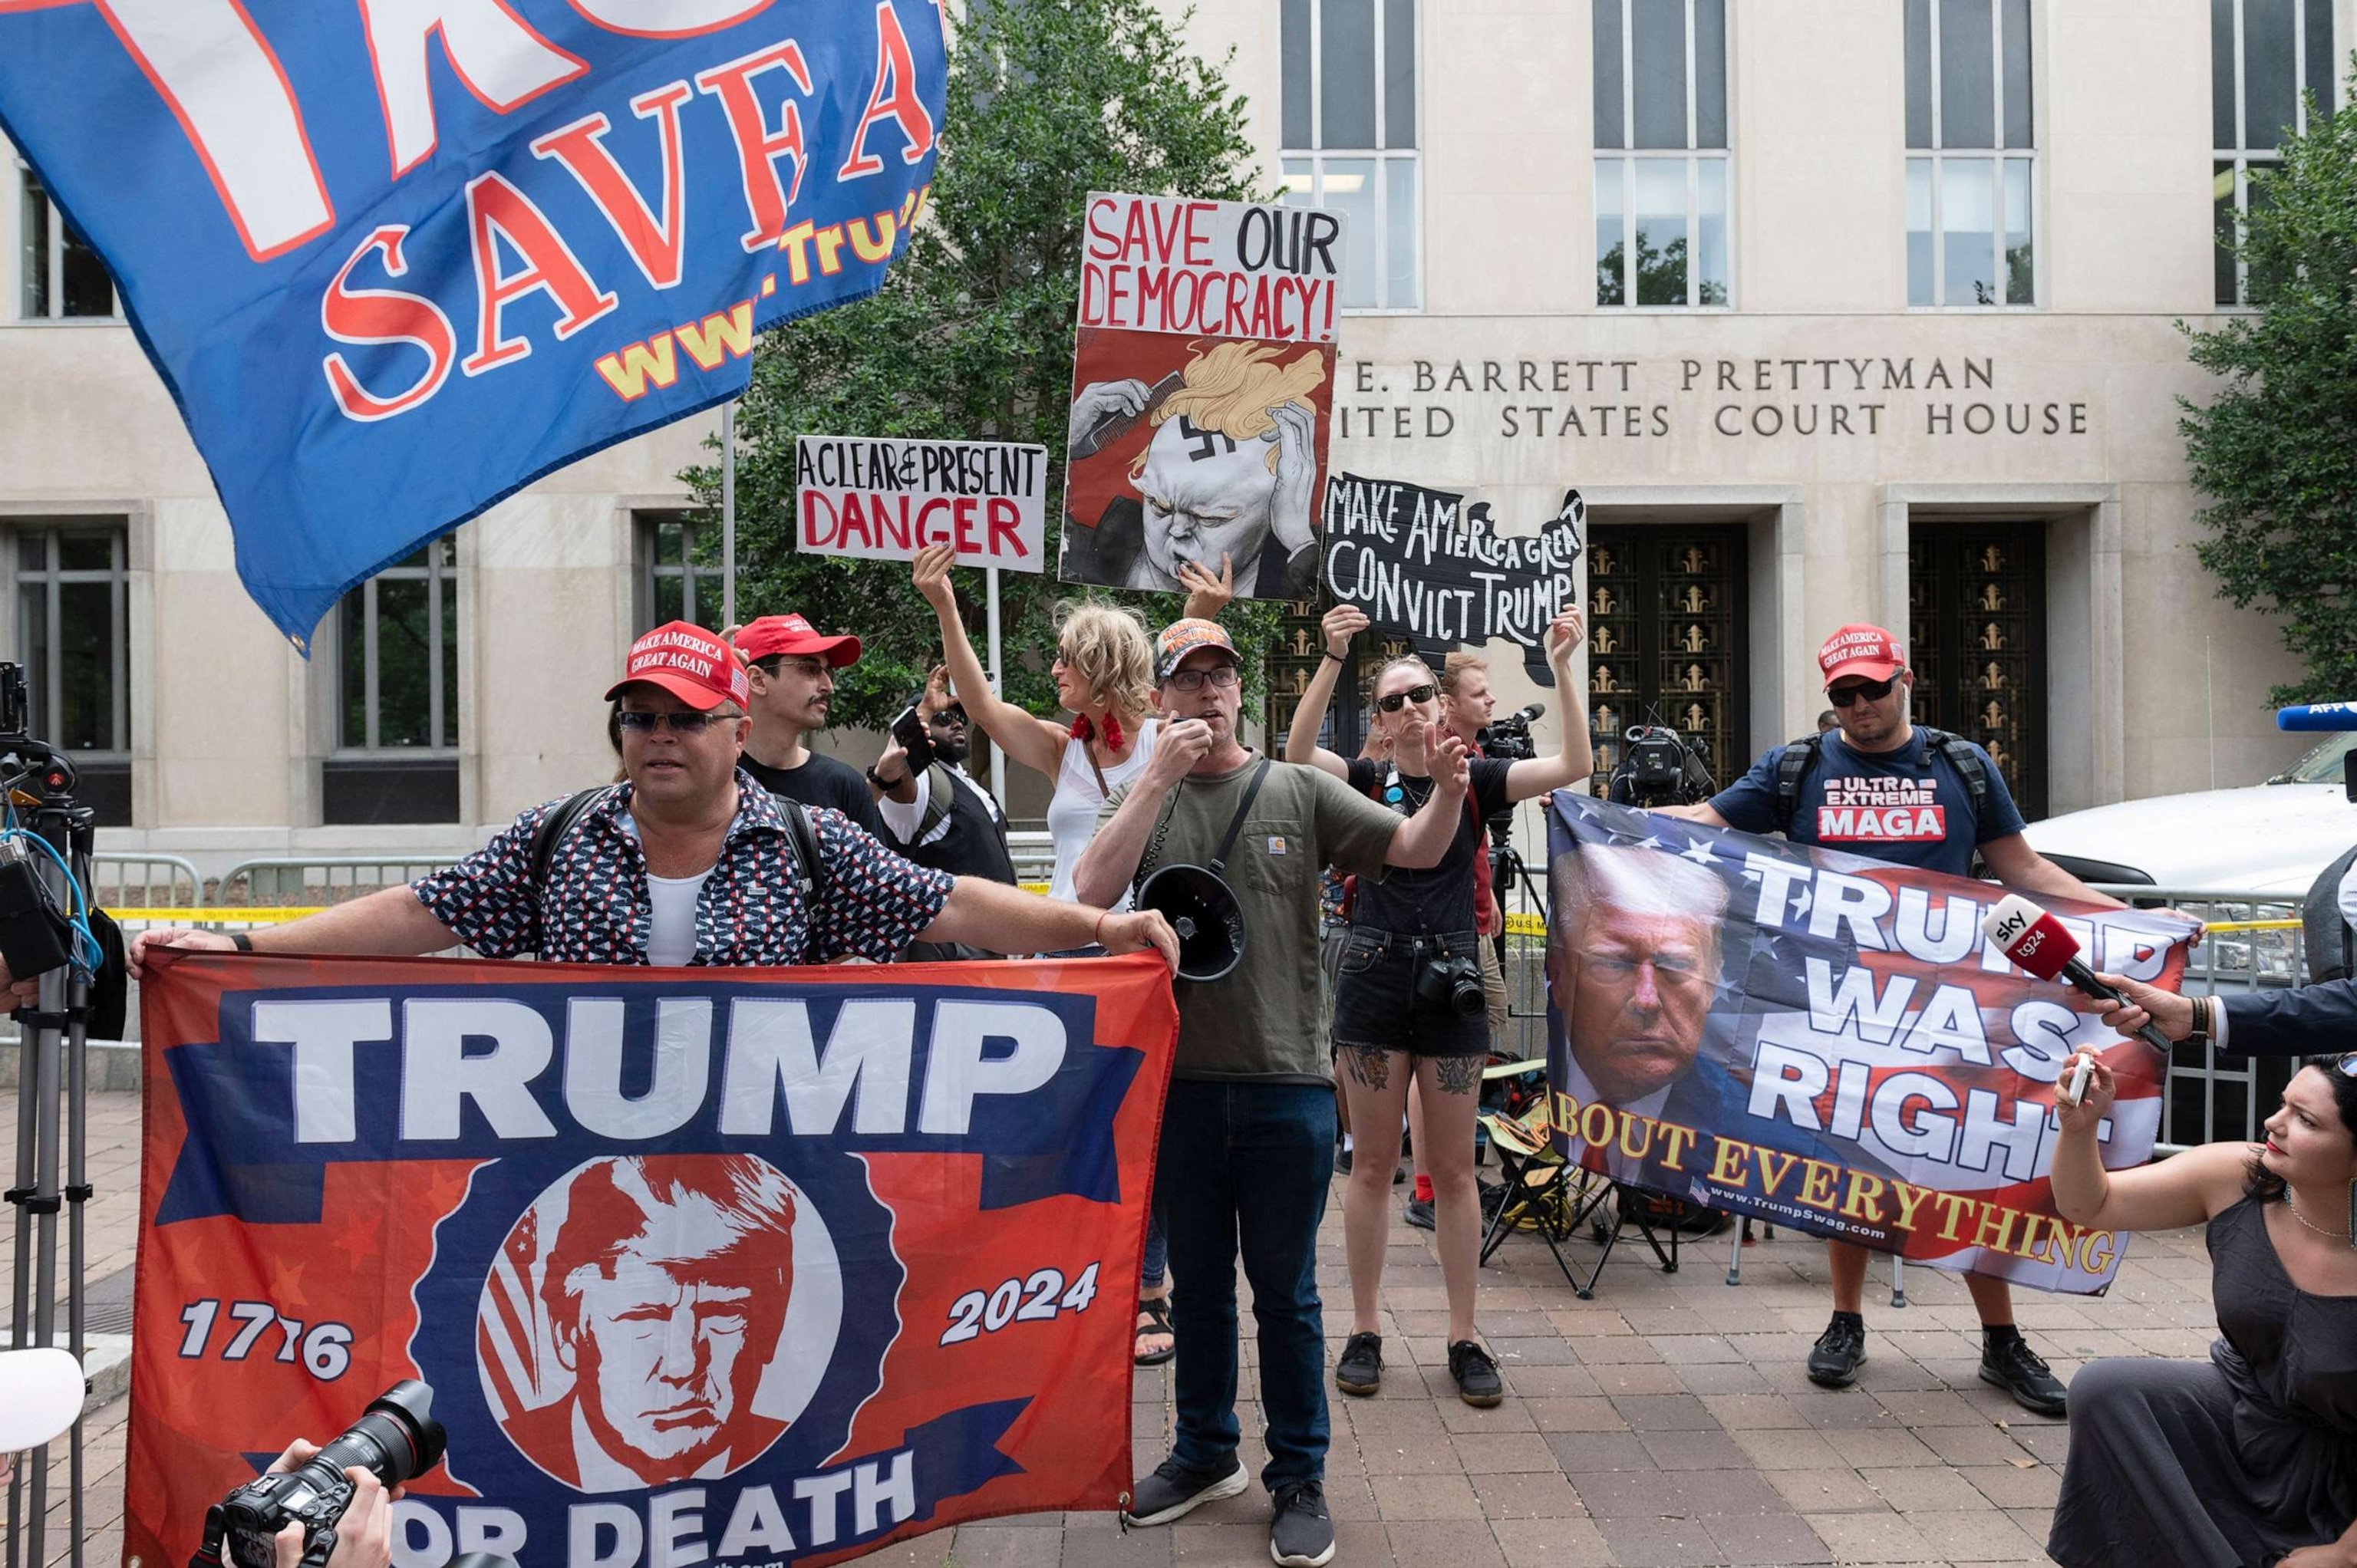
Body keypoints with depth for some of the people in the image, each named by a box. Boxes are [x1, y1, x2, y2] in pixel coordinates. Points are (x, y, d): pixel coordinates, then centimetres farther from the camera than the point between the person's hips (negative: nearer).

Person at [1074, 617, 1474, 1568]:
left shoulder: (1300, 792, 1)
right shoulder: (1145, 799, 3)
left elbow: (1416, 851, -4)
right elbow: (1092, 890, -14)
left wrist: (1448, 791, -25)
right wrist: (1161, 777, -20)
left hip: (1287, 1085, -2)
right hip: (1179, 1082, 2)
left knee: (1286, 1294, 9)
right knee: (1197, 1285, 18)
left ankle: (1300, 1479, 25)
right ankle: (1205, 1453, 37)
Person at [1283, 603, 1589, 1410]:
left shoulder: (1473, 781, 5)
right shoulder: (1365, 783, 3)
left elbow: (1573, 766, -7)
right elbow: (1297, 751, -17)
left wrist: (1561, 669, -16)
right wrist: (1333, 659, -27)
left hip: (1451, 980, 1)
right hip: (1374, 979, 0)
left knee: (1453, 1169, 7)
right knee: (1373, 1164, 6)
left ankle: (1464, 1341, 17)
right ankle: (1364, 1333, 18)